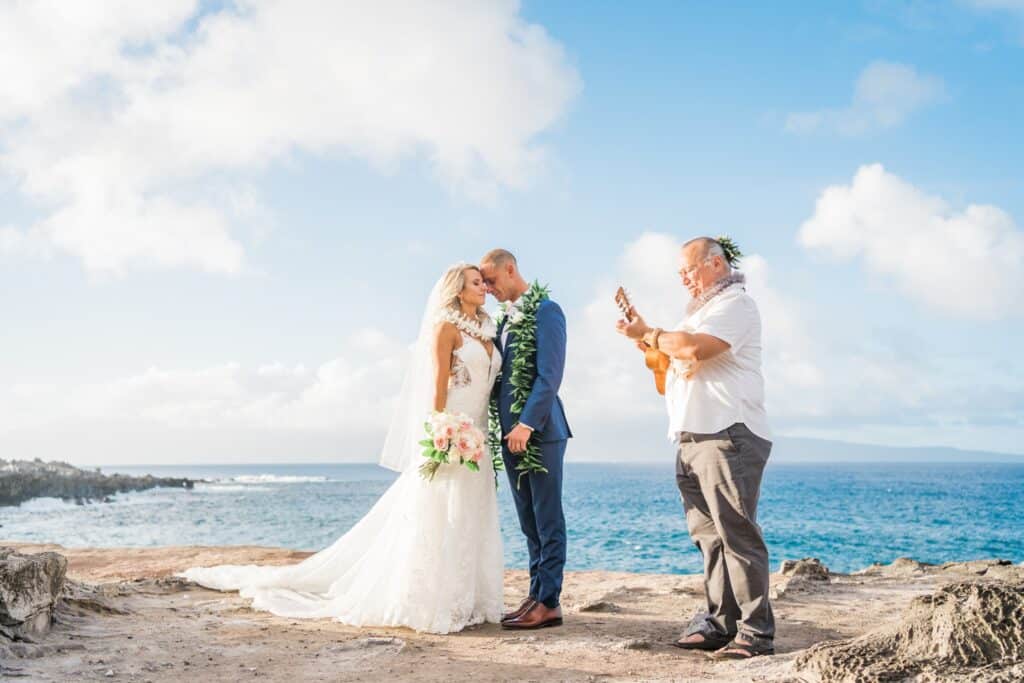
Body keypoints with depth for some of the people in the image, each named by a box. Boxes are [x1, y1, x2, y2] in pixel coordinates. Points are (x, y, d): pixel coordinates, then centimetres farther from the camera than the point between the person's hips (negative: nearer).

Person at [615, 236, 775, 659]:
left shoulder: (734, 303, -4)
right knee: (708, 536, 8)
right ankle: (720, 624, 12)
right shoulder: (700, 310, 26)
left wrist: (648, 335, -7)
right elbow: (677, 360, 27)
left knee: (736, 534, -10)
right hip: (692, 439, 9)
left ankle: (755, 632, -7)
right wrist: (650, 342, 11)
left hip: (728, 436, -9)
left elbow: (696, 347, -20)